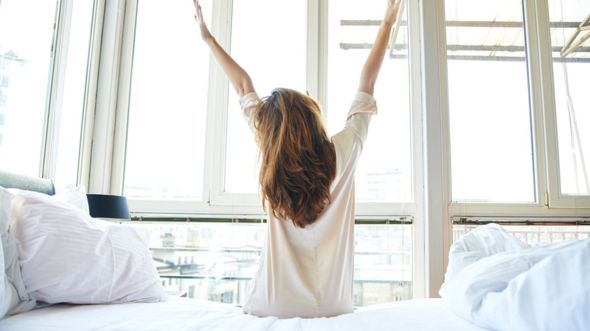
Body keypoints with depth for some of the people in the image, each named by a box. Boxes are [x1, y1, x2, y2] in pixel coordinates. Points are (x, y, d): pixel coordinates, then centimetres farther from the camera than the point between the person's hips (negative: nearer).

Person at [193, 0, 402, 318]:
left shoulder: (275, 161, -13)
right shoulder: (343, 152, -13)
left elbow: (244, 87, 0)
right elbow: (367, 83, 0)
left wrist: (209, 38, 14)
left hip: (274, 308, -1)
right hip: (332, 307, 2)